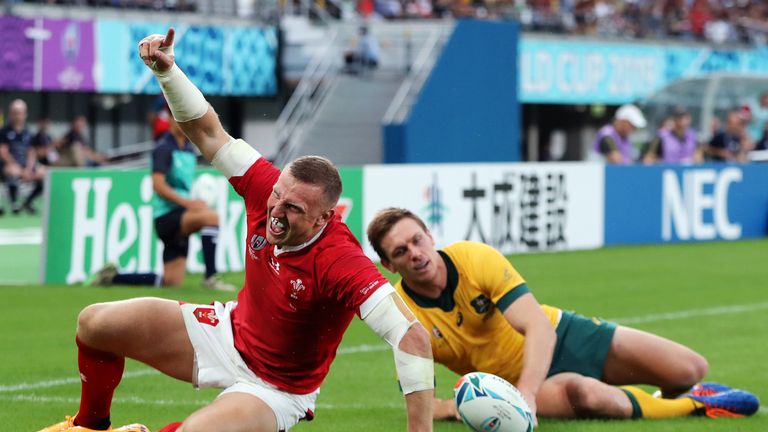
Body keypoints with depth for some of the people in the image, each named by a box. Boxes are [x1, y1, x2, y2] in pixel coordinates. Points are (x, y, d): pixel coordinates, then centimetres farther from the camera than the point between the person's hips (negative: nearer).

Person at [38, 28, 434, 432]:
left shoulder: (341, 262, -38)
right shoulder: (267, 188, -20)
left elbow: (413, 335, -44)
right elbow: (208, 131, -10)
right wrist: (166, 70, -25)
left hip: (276, 387, -6)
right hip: (230, 331, 7)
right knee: (94, 323, 7)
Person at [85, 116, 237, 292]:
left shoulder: (189, 150, 15)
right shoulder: (164, 148, -9)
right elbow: (158, 185, -19)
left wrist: (196, 203, 9)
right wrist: (187, 202, -26)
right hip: (166, 216, -9)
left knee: (171, 281, 6)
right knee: (211, 216, -32)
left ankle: (112, 276, 19)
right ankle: (210, 277, -28)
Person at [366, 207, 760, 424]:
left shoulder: (476, 258, -20)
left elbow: (539, 326, -27)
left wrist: (525, 394, -44)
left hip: (560, 336, 1)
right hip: (519, 379, -1)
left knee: (689, 369, -10)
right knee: (580, 393, -38)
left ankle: (670, 395, 32)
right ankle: (693, 405, -10)